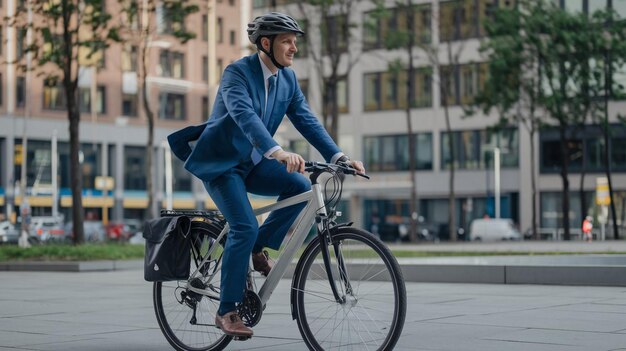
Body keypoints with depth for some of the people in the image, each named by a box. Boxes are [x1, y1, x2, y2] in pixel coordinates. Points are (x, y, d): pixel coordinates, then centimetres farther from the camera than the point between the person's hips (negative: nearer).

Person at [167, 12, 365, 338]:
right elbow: (244, 114, -38)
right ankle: (226, 311, -8)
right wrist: (277, 151, -53)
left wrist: (338, 157, -17)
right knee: (245, 228, -21)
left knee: (300, 186, -19)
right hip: (220, 161, -6)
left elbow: (307, 121, -3)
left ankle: (258, 248, 2)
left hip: (251, 162, 6)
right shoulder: (237, 73, -20)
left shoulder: (288, 79, 1)